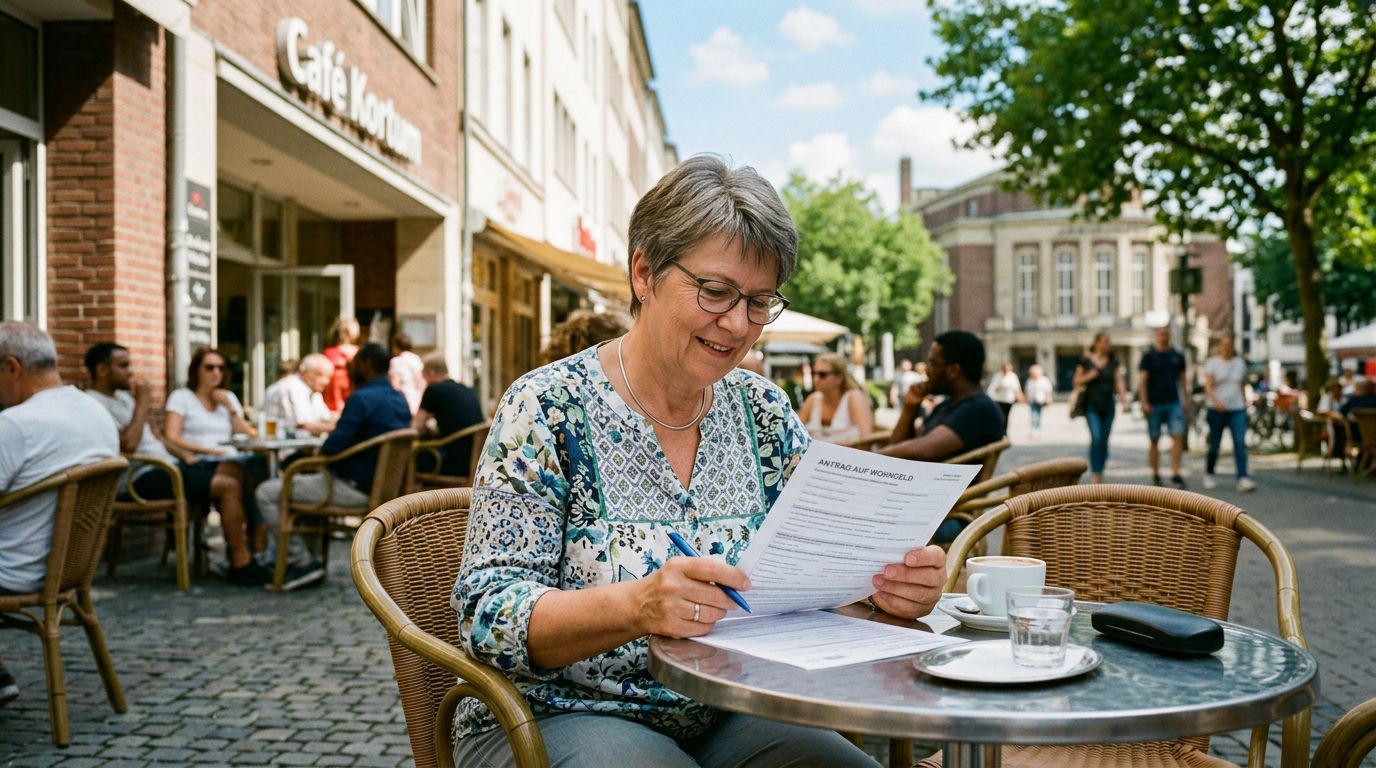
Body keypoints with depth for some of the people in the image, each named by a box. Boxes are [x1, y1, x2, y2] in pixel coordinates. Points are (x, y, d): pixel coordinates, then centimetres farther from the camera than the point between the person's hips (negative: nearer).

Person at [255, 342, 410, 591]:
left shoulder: (360, 399, -19)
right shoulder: (401, 400, 8)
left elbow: (333, 447, -24)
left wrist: (320, 451, -1)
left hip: (355, 487, -9)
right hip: (382, 485, 10)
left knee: (267, 493, -1)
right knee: (301, 483, 34)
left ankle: (305, 562, -1)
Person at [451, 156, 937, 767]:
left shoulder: (764, 414, 5)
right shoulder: (548, 409, -10)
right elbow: (489, 613, -16)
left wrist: (887, 587, -16)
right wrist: (636, 606, -34)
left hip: (722, 718, 5)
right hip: (560, 718, -5)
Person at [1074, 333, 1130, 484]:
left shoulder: (1113, 361, 8)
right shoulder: (1086, 361, 1)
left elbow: (1119, 382, 4)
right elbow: (1076, 381, 6)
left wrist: (1125, 401, -7)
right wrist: (1088, 377, -12)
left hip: (1108, 405, 3)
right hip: (1092, 405, -3)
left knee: (1104, 441, 6)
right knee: (1096, 438, -16)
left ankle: (1100, 473, 17)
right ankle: (1095, 473, -15)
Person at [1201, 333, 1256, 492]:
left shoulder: (1240, 363, 13)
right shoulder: (1212, 363, 1)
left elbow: (1242, 386, 20)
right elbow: (1208, 386, -10)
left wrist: (1245, 404, 16)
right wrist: (1216, 401, -27)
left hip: (1237, 409, 3)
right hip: (1217, 409, -2)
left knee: (1240, 443, -12)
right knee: (1214, 445, 4)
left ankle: (1243, 479, -17)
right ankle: (1208, 474, 25)